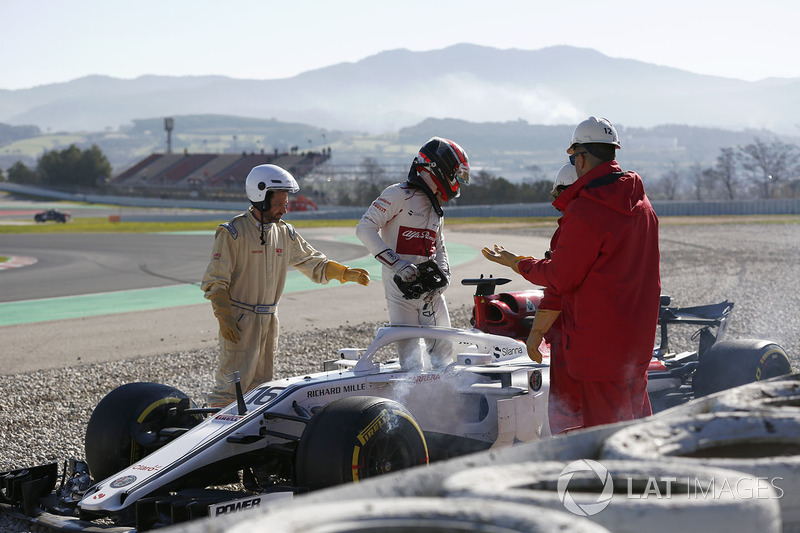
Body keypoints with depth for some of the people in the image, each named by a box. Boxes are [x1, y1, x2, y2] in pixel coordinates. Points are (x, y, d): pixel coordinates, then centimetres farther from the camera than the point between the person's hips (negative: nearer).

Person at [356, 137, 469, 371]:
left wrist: (443, 275, 3)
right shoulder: (399, 194, -7)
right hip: (401, 288, -7)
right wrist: (395, 263, -22)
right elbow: (365, 228, -15)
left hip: (430, 291, 7)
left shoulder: (436, 209, 20)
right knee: (412, 362, -8)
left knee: (444, 355, 5)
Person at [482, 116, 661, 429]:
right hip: (638, 334, 8)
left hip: (599, 339, -8)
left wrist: (517, 263, 2)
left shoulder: (584, 211, -19)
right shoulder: (641, 204, 7)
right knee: (636, 416, 18)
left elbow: (560, 278, -12)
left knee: (604, 421, -1)